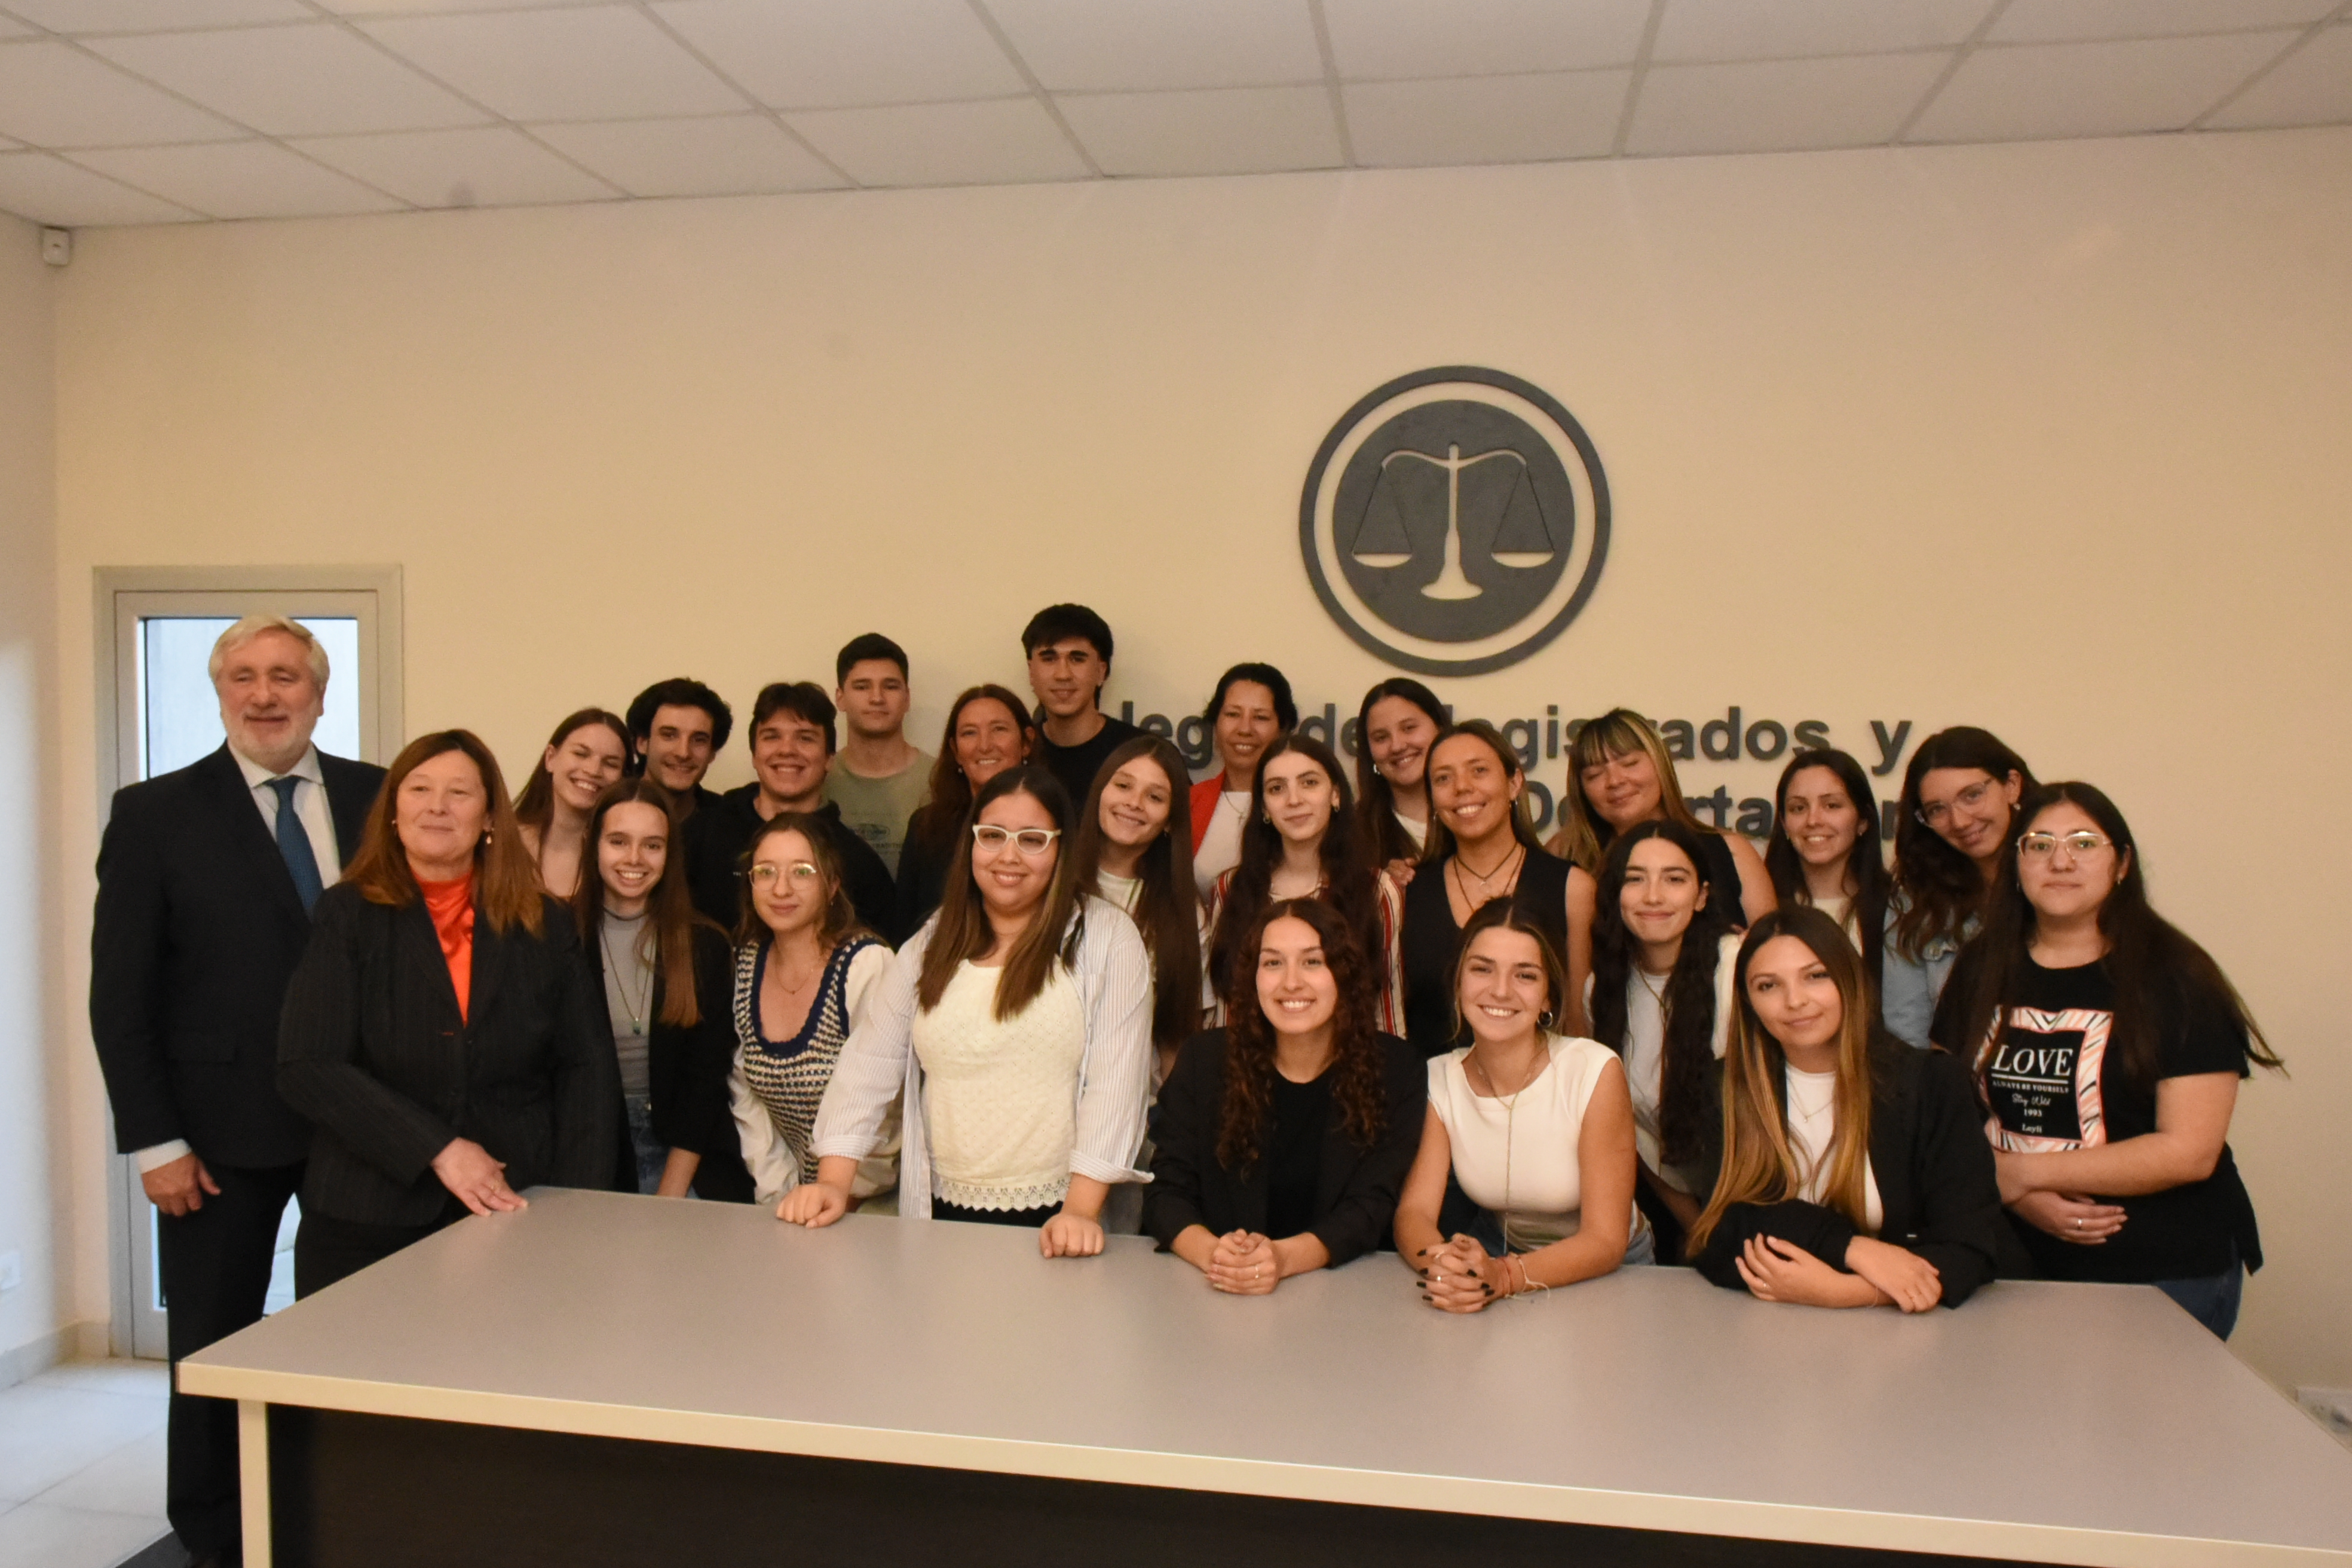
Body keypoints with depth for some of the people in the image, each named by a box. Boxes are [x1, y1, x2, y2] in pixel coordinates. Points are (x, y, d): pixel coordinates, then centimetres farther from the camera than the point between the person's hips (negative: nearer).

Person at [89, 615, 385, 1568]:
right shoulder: (155, 813, -2)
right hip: (224, 1129, -1)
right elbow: (120, 995, -3)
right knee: (214, 1350, 12)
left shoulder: (378, 798, 3)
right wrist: (154, 1142, -7)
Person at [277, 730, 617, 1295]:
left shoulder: (544, 925, 4)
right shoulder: (346, 916, 0)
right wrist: (438, 1149, -17)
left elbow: (586, 1068, 2)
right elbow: (308, 1067, -9)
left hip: (514, 1220, 1)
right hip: (368, 1226, -1)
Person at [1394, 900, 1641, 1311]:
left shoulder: (1596, 1073, -19)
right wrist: (1442, 1265, -35)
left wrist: (1504, 1277, -36)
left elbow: (1605, 1240, -19)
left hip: (1607, 1274, -3)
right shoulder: (1440, 1080, -7)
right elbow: (1414, 1212, -12)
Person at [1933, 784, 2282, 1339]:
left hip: (2165, 1277, -3)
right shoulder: (1982, 970, 4)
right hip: (2016, 1264, 4)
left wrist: (2023, 1172, -14)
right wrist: (2016, 1197, -15)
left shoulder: (2175, 979, -8)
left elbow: (2189, 1151, -15)